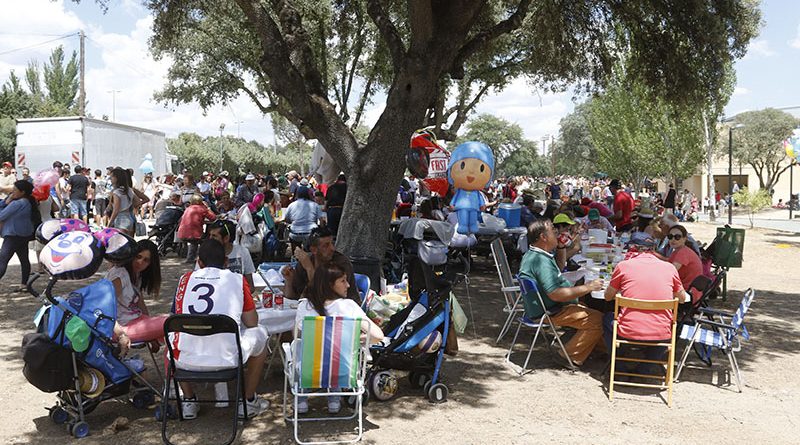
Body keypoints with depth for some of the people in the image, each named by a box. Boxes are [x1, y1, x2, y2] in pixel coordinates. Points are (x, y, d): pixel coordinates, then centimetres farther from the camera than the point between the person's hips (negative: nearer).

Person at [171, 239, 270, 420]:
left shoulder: (186, 278, 9)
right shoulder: (238, 280, 4)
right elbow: (251, 323, 10)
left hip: (186, 361, 2)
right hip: (227, 360, -2)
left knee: (171, 336, 36)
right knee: (260, 333, 26)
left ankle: (189, 401, 32)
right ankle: (248, 402, 30)